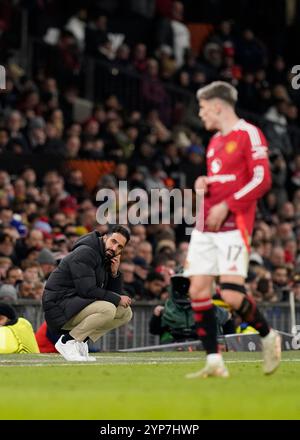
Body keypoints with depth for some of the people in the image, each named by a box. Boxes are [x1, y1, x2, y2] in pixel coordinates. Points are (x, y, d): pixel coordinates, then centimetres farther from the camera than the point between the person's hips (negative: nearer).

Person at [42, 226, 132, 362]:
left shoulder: (106, 260, 13)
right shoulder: (85, 253, -16)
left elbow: (115, 293, 14)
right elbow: (88, 290, -24)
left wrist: (115, 273, -3)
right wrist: (117, 299, -14)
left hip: (77, 306, 10)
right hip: (59, 308, -10)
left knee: (126, 312, 5)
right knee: (108, 309, -30)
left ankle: (81, 340, 4)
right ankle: (67, 341, -15)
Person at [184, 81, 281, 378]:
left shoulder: (248, 134, -6)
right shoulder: (214, 141, 19)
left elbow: (262, 180, -14)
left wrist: (226, 206, -17)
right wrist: (203, 184, 6)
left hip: (234, 225, -8)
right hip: (205, 225, 8)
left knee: (232, 295, -16)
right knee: (198, 291, -2)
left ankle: (268, 337, 10)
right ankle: (214, 362, 2)